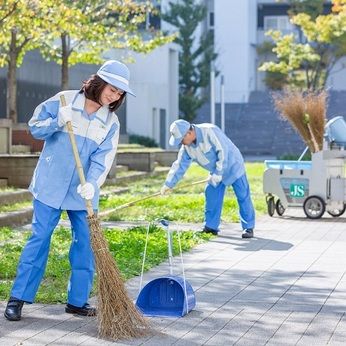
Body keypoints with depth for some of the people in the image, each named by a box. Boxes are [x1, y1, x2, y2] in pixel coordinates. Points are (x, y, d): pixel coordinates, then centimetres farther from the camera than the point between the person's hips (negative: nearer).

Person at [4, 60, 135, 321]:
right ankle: (18, 298, 4)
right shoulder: (63, 101, -5)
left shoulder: (111, 122, 2)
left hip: (83, 192, 3)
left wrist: (92, 183, -25)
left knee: (86, 242, 3)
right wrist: (57, 122, -21)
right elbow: (35, 127, -2)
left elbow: (102, 159, -8)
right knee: (40, 237, -3)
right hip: (50, 185, -3)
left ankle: (78, 300, 15)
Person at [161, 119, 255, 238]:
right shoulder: (186, 147, -6)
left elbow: (223, 151, -30)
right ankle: (211, 227, 10)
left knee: (243, 196, -6)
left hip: (232, 165, -7)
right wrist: (168, 184, -4)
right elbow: (180, 165, 0)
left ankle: (248, 227, 0)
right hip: (216, 172, 7)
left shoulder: (210, 131, -29)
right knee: (211, 197, 2)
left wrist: (217, 174, -28)